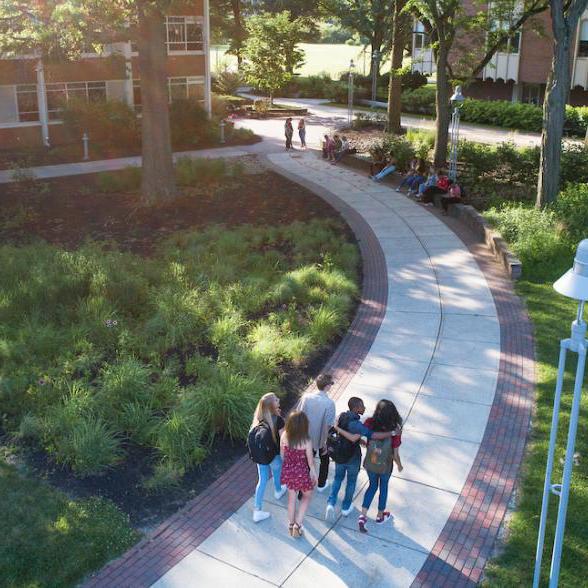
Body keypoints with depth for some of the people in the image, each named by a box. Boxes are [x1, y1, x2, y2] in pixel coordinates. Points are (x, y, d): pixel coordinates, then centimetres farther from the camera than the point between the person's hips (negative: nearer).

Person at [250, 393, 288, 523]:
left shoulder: (258, 418, -11)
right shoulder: (278, 419, -26)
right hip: (274, 454, -3)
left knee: (262, 480, 14)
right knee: (276, 473, 28)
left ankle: (257, 511, 15)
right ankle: (278, 491, 58)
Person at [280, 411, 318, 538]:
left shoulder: (284, 436, -18)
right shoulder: (306, 441, -28)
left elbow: (282, 454, -2)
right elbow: (310, 461, -15)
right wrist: (314, 474, 4)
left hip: (288, 471, 4)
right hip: (301, 473, -3)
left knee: (291, 497, 25)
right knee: (307, 496, 24)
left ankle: (291, 525, 41)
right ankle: (298, 524, 19)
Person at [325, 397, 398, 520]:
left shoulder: (341, 417, -10)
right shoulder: (356, 424, -32)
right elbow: (374, 435, -36)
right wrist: (392, 433, -28)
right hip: (353, 459, -5)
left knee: (338, 479, 25)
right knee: (351, 482, 19)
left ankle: (331, 503, 12)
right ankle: (346, 508, 34)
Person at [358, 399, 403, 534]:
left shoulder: (370, 423, -24)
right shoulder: (395, 430, -27)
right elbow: (395, 454, -19)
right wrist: (399, 465, 2)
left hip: (369, 463, 2)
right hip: (385, 466, -2)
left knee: (372, 486, 27)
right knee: (383, 488, 25)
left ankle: (363, 515, 18)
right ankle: (380, 516, 45)